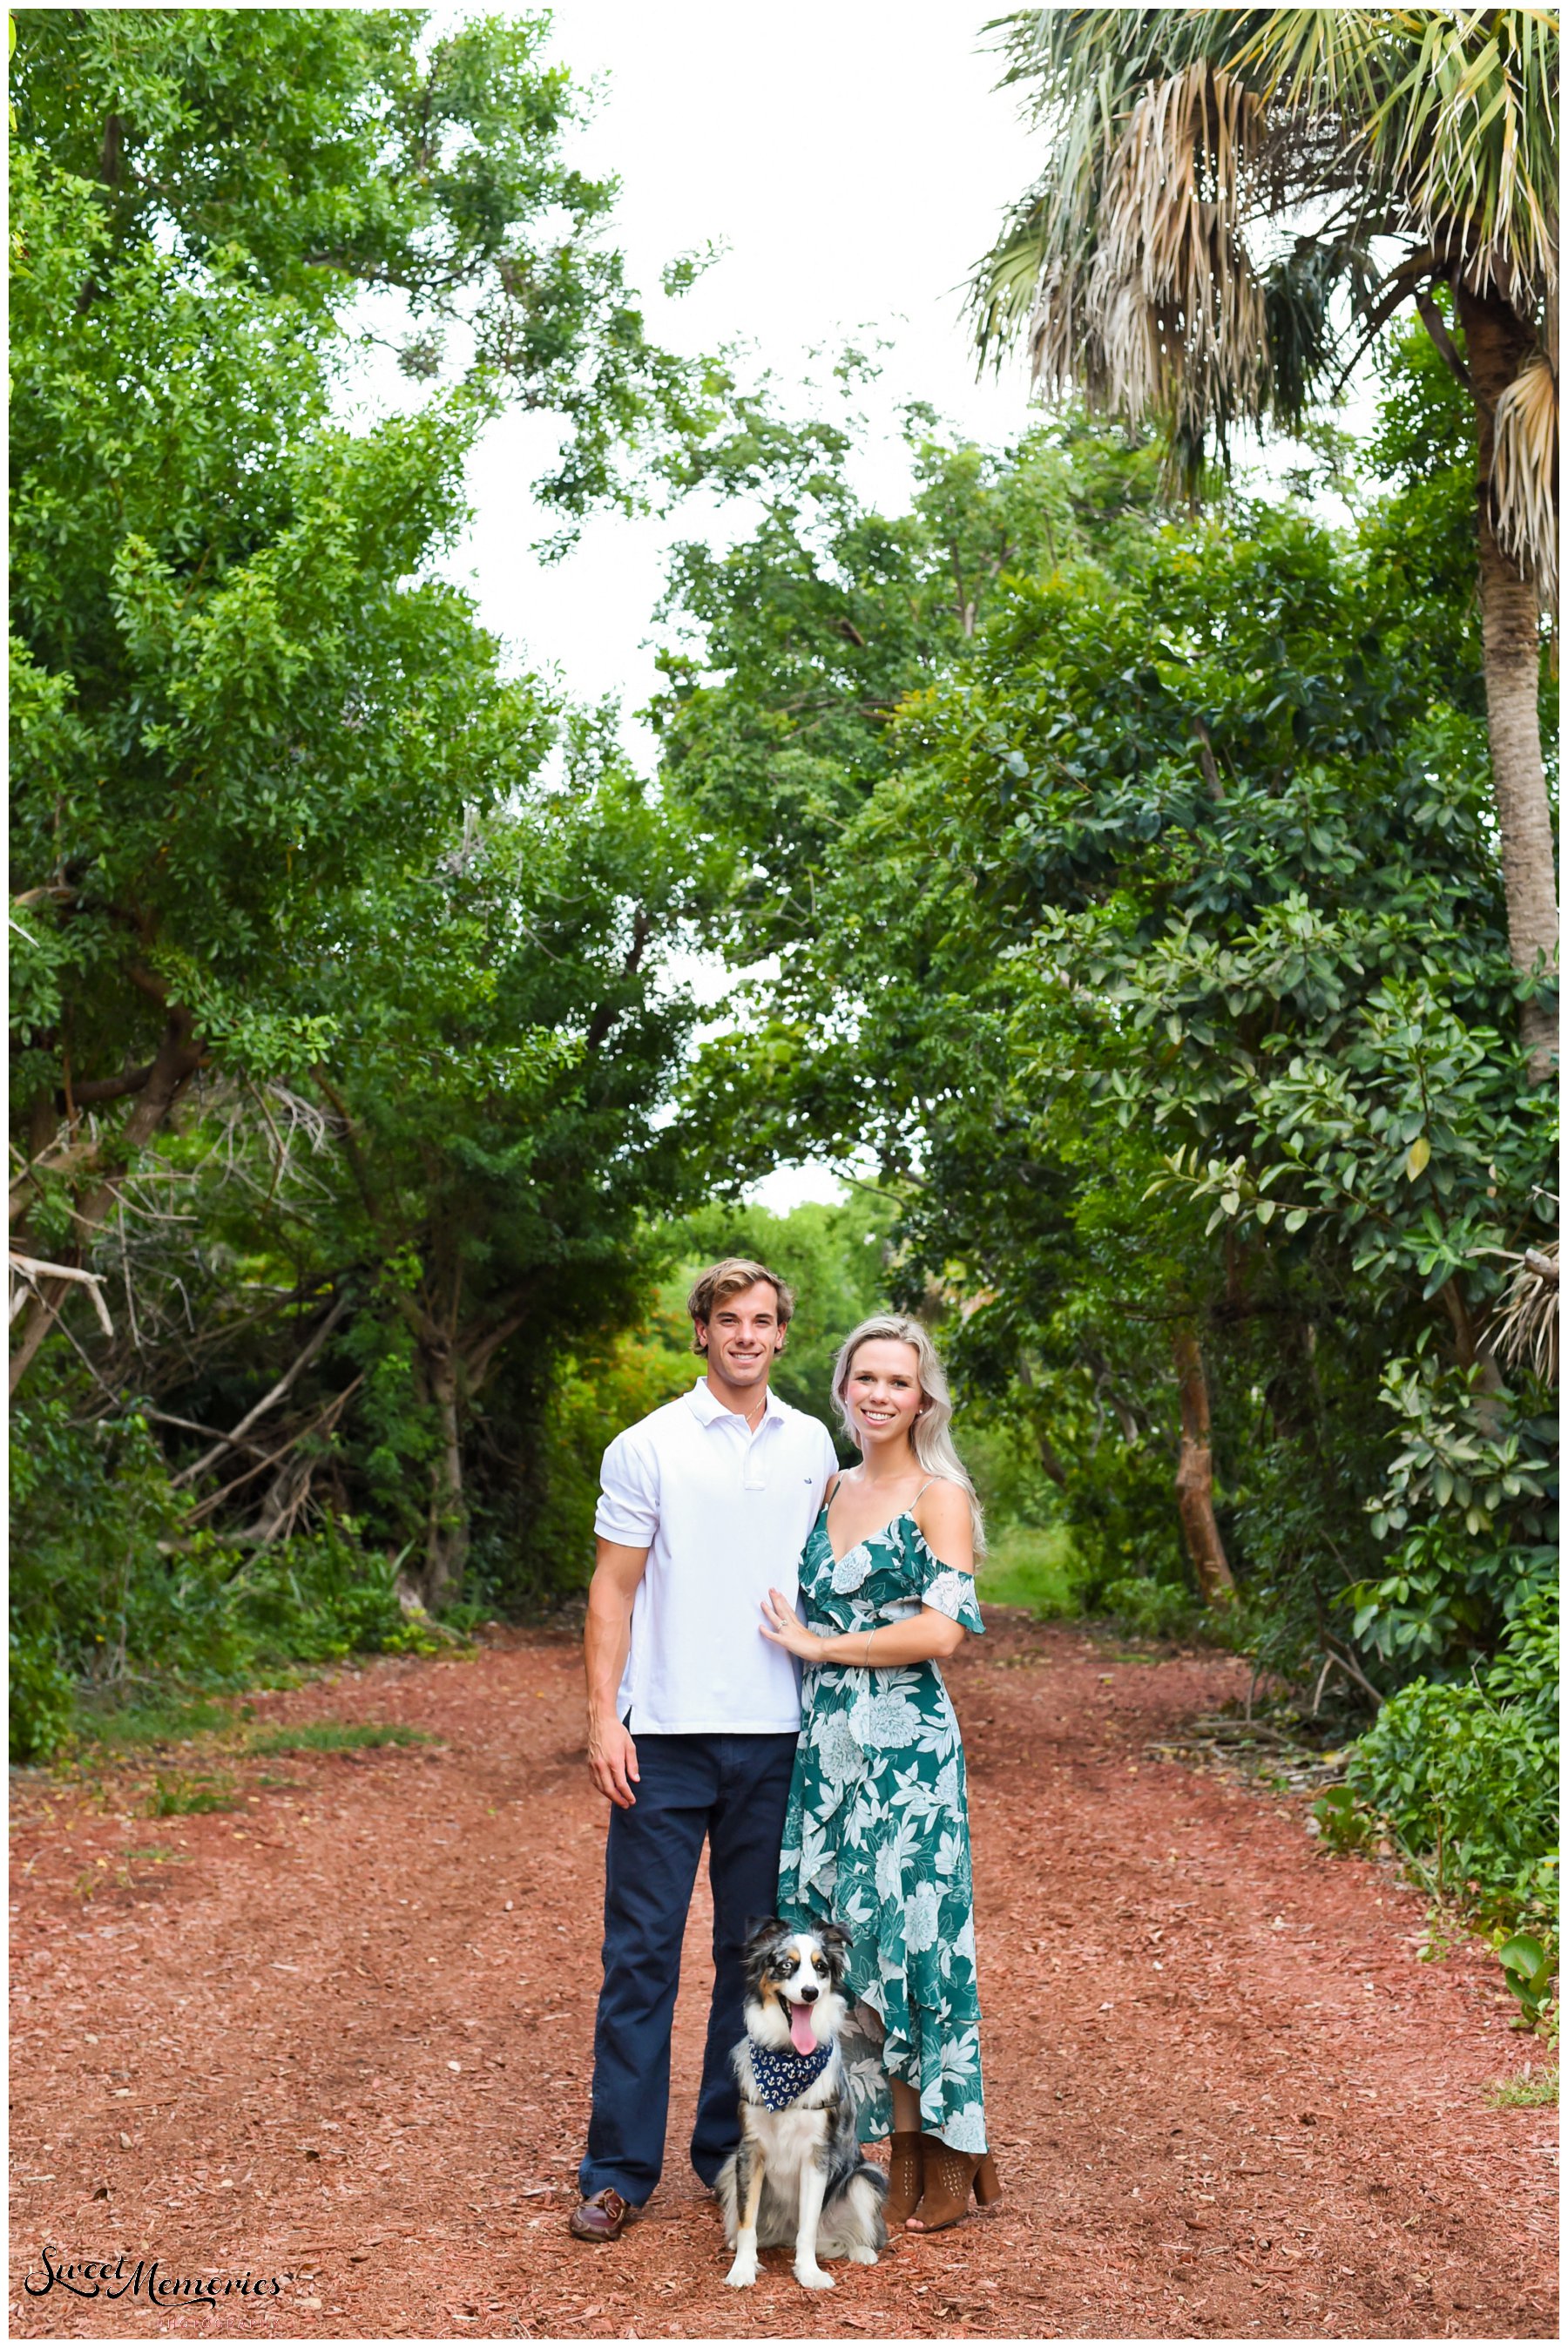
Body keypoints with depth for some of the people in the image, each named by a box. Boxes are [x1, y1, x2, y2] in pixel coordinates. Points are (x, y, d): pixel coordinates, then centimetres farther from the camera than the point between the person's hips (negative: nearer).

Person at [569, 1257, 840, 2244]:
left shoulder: (813, 1446, 10)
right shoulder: (648, 1448, -1)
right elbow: (613, 1588, -1)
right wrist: (603, 1717, -10)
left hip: (777, 1737, 3)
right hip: (668, 1736, -3)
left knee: (757, 1951, 10)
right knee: (642, 1951, 0)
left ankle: (733, 2151, 22)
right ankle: (620, 2169, 10)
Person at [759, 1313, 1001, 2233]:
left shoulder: (939, 1495, -6)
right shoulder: (831, 1491, 13)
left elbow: (943, 1630, -16)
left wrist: (816, 1643, -10)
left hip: (908, 1744, -6)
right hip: (826, 1740, 6)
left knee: (908, 1935, -3)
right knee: (840, 1940, 6)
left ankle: (953, 2157, 12)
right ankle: (895, 2148, 18)